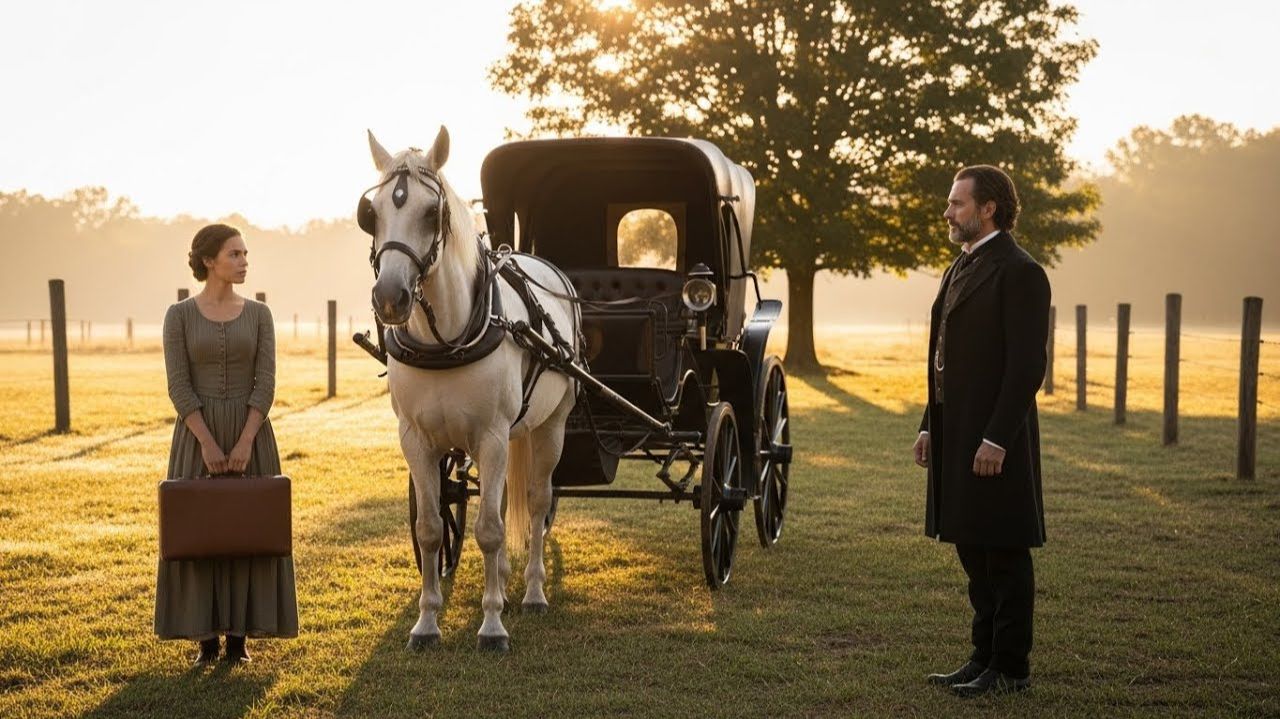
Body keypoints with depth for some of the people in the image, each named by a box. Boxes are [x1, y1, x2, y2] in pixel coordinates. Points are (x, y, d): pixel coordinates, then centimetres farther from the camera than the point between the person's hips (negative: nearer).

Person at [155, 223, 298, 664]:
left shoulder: (258, 314, 3)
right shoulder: (180, 315, -2)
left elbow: (265, 383, -4)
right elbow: (179, 386, -7)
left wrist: (245, 441, -15)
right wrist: (207, 442, -17)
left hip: (250, 433, 1)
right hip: (197, 434, -1)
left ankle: (240, 633, 12)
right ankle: (206, 636, 12)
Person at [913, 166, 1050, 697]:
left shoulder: (1018, 273, -12)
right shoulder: (961, 268, 16)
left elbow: (1027, 365, -18)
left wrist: (997, 440, -21)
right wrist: (930, 426, 16)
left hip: (995, 441, -9)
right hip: (956, 434, 9)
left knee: (1004, 554, 0)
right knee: (974, 552, 14)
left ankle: (1010, 668, 8)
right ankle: (985, 657, 23)